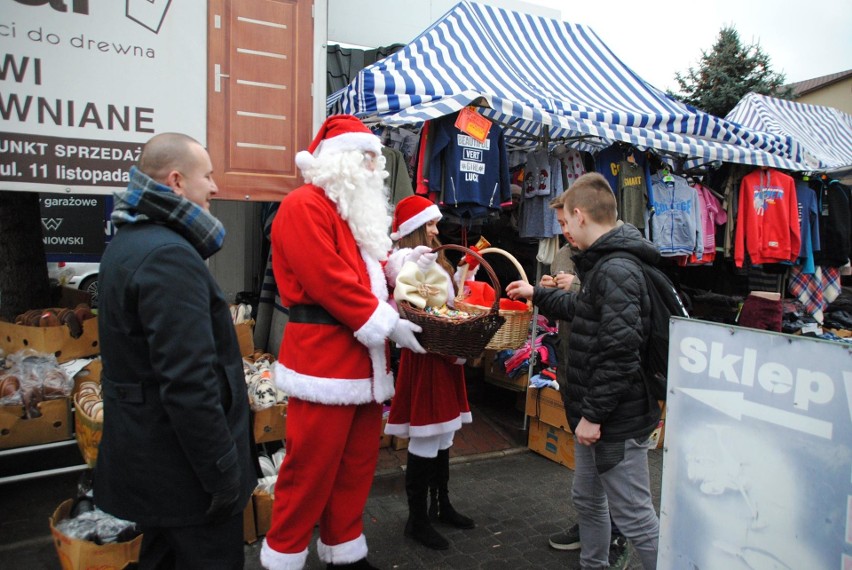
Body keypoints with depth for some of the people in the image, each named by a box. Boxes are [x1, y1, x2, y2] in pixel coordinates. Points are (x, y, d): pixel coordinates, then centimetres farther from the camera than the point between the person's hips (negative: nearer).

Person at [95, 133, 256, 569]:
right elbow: (189, 383, -28)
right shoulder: (169, 255, -24)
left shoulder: (128, 241, 9)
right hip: (182, 467, -10)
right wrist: (225, 474, -21)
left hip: (144, 455, 10)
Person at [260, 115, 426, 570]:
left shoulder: (356, 211, 20)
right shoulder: (304, 205, -10)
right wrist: (385, 323, -15)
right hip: (323, 357, -9)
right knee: (311, 469, 1)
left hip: (362, 358, 9)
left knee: (357, 463, 16)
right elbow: (329, 281, -19)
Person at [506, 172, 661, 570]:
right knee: (587, 500, 23)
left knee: (634, 516, 1)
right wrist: (536, 294, 36)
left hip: (616, 419, -11)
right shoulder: (604, 265, 11)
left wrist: (593, 414, -21)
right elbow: (583, 311, 28)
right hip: (593, 412, 11)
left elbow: (618, 352, -27)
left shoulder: (617, 271, -22)